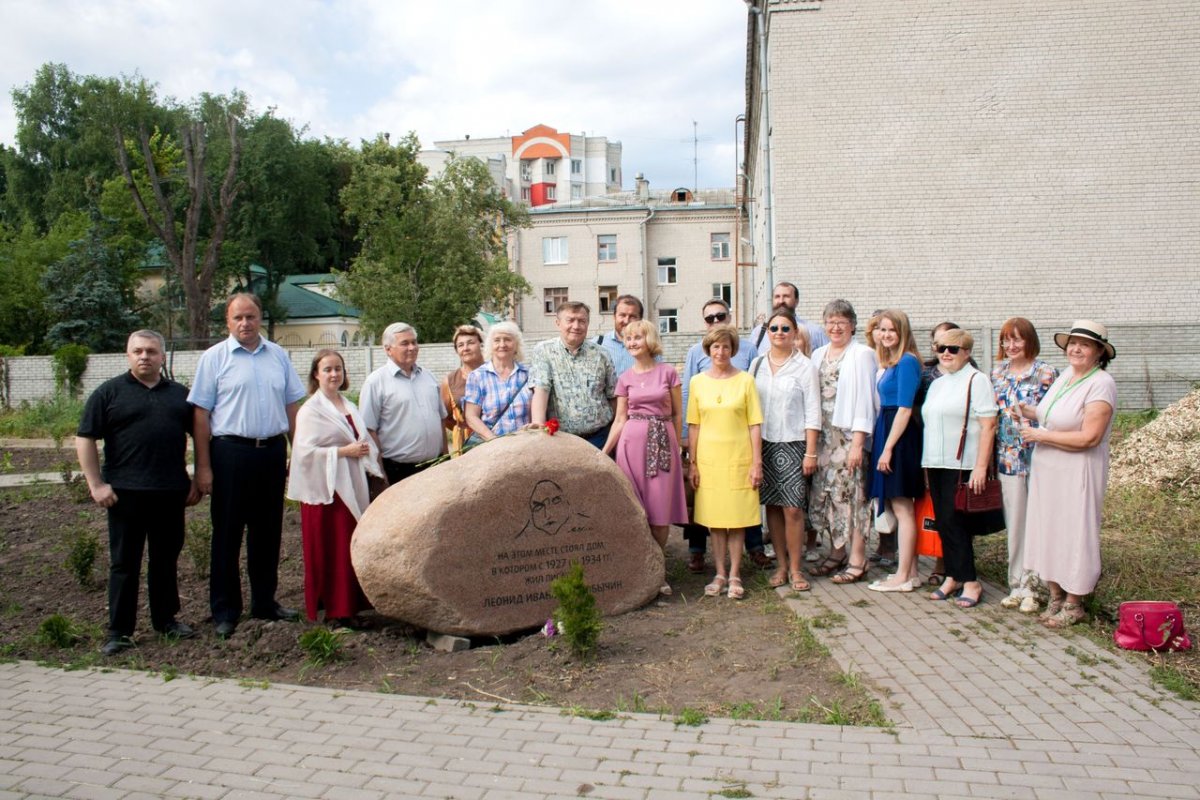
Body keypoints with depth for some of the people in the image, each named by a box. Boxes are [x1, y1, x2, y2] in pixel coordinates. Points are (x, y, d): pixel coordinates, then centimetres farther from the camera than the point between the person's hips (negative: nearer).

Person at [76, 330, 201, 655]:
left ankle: (166, 619, 24)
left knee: (166, 559, 12)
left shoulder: (180, 394, 10)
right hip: (125, 492, -3)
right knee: (124, 562, 4)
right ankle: (119, 631, 11)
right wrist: (96, 484, -8)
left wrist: (196, 480, 7)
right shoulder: (109, 392, 1)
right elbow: (85, 439, -1)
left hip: (171, 492, 3)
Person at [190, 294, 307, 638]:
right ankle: (224, 610, 14)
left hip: (273, 451, 4)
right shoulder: (214, 357, -2)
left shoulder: (278, 355, 9)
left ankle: (264, 602, 25)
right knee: (227, 533, 4)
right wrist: (203, 466, -8)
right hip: (231, 452, -4)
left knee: (268, 532, 12)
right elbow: (201, 413, -4)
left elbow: (292, 406, 11)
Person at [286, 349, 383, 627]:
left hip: (353, 487, 6)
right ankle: (332, 611, 7)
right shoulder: (310, 411, -6)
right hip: (325, 489, -6)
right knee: (329, 550, -2)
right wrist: (344, 451, -16)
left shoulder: (349, 406, 15)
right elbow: (305, 452, -15)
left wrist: (365, 452, 1)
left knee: (352, 547, 5)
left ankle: (349, 606, 14)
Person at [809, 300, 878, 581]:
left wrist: (858, 442, -15)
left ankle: (857, 558, 3)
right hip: (822, 435, 6)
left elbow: (863, 399, -10)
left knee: (851, 494, -5)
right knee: (826, 493, 7)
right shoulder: (819, 355, 14)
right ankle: (837, 552, 19)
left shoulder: (861, 354, -4)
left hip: (849, 435, -6)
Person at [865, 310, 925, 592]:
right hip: (887, 433, 9)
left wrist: (888, 447, -18)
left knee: (901, 508, -3)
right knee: (898, 508, 12)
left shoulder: (907, 361, -13)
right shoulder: (888, 362, 15)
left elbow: (905, 408, -17)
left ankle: (903, 577, 4)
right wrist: (879, 442, 9)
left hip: (900, 436, -9)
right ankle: (911, 572, 20)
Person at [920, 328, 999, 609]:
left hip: (963, 464, -7)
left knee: (955, 522, -6)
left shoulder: (976, 380, -6)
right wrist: (926, 463, 15)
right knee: (943, 522, 8)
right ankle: (953, 577, 17)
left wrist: (981, 466, -17)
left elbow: (988, 425, -12)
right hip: (935, 462, 7)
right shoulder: (937, 384, 17)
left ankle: (970, 582, 4)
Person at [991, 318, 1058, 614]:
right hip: (1008, 457, 4)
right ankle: (1017, 585, 16)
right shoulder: (997, 372, 11)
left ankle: (1032, 586, 8)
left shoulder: (1046, 373, -3)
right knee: (1014, 522, 7)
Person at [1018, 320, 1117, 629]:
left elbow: (1088, 437, -23)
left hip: (1077, 473, -8)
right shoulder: (1066, 374, 8)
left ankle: (1074, 604, 18)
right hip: (1045, 469, 8)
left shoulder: (1101, 384, -16)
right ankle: (1055, 597, 26)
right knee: (1047, 531, 13)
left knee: (1073, 534, 3)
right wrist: (1032, 413, 4)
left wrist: (1040, 435, -17)